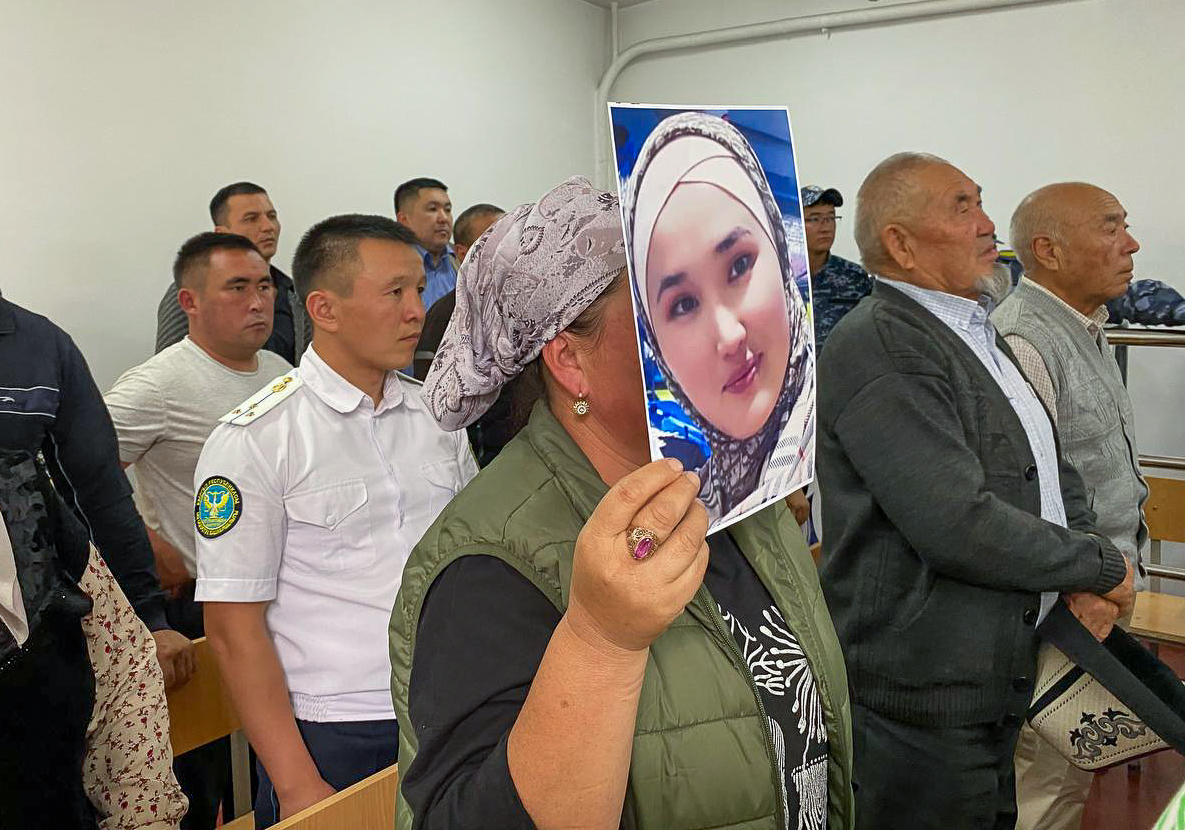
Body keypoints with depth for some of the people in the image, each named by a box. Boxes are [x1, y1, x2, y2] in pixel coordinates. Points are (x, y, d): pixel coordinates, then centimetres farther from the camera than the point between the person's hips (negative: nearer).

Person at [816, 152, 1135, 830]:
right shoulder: (878, 347, -21)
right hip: (921, 699, -9)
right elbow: (959, 525, -28)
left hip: (996, 683, 9)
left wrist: (1086, 570, -4)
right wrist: (1100, 566, -12)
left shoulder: (980, 334, 12)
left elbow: (1051, 467, 15)